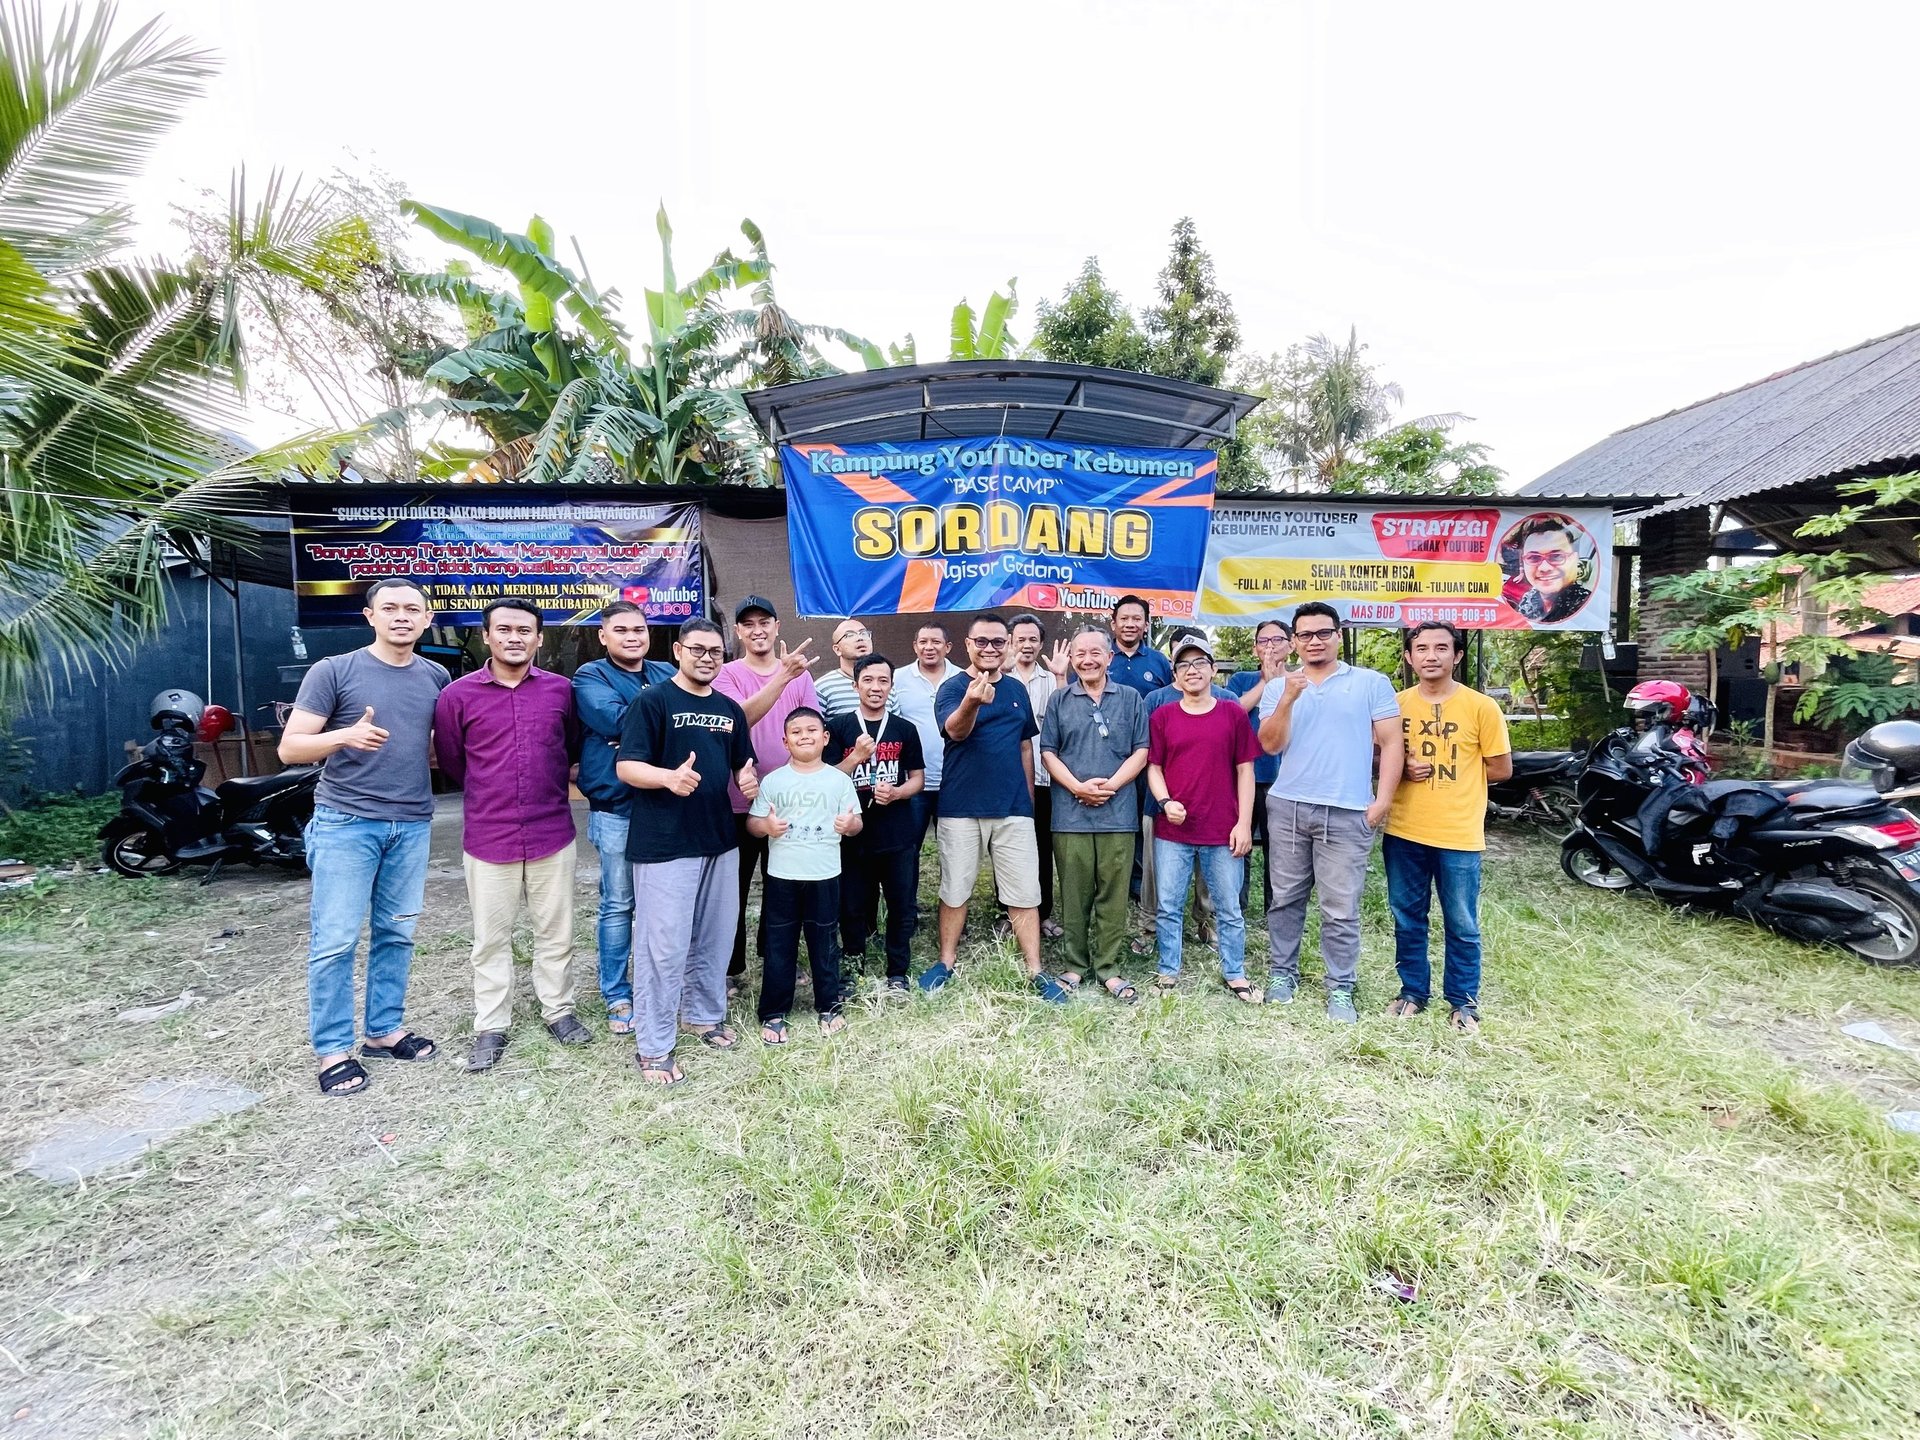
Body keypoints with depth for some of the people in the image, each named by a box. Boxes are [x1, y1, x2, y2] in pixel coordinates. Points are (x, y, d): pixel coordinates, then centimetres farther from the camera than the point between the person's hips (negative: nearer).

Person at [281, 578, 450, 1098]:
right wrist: (346, 736, -24)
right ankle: (333, 1050, 14)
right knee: (334, 940, 1)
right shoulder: (333, 671, -4)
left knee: (396, 934, 11)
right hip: (345, 822, -4)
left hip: (413, 824, 4)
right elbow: (290, 748, -6)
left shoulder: (436, 677, 8)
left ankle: (384, 1031, 25)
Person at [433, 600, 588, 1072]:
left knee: (556, 933, 12)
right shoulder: (458, 695, -4)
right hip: (487, 839, -1)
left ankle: (558, 1010, 29)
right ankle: (491, 1027, 26)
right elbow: (451, 762, 8)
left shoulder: (561, 690, 0)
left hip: (552, 835, 1)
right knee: (491, 939, 11)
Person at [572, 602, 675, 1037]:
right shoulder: (590, 676, -1)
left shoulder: (668, 673, 13)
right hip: (617, 811, -4)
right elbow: (615, 720, -19)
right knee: (618, 905, 5)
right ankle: (617, 997, 20)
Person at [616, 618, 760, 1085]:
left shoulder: (729, 709, 12)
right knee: (664, 945, -1)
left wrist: (748, 779, -3)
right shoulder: (652, 700, -8)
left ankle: (704, 1014, 35)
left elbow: (743, 762, 20)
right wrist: (669, 777, -33)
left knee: (715, 937, 16)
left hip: (720, 839, 7)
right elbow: (626, 766, -14)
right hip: (664, 844, -6)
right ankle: (652, 1047, 13)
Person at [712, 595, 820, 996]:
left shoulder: (800, 674, 3)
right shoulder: (727, 674, -6)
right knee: (735, 888, 9)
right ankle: (731, 967, 24)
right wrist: (782, 676, -36)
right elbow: (741, 718, -24)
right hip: (740, 801, -3)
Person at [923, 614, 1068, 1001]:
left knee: (1025, 893, 5)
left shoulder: (1017, 689, 8)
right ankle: (945, 962, 27)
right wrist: (971, 702, -49)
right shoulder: (953, 687, -6)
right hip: (960, 808, -3)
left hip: (1013, 808, 3)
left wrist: (1029, 799, 13)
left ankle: (1035, 971, 15)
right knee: (954, 891, 11)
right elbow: (955, 730, -27)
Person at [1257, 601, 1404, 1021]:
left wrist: (1383, 799, -5)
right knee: (1285, 900, 11)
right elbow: (1270, 745, -2)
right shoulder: (1279, 687, 8)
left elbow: (1391, 743, 2)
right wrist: (1289, 698, -14)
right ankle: (1283, 972, 25)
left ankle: (1340, 988, 16)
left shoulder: (1372, 683, 4)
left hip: (1348, 813, -2)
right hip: (1288, 808, 2)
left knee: (1341, 908, 2)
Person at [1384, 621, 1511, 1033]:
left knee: (1461, 925, 10)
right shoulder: (1396, 704, 2)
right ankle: (1413, 990, 31)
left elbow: (1501, 768, 0)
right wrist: (1404, 770, -10)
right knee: (1407, 918, 14)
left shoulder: (1481, 707, -6)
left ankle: (1464, 1001, 28)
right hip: (1403, 832, 3)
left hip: (1459, 836, -2)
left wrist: (1444, 770, -7)